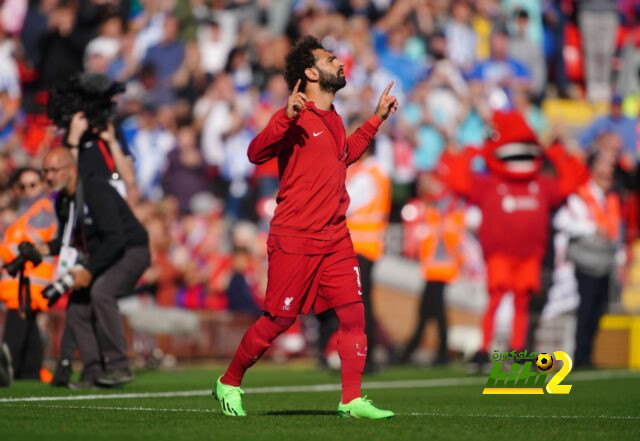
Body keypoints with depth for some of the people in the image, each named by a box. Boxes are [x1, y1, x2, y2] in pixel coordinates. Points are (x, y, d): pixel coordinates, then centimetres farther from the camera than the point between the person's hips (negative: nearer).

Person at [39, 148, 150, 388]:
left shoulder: (96, 191, -24)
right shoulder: (63, 201, 4)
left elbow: (115, 239, -29)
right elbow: (67, 238, 16)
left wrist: (89, 270, -28)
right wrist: (48, 248, -5)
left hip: (131, 251, -9)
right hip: (100, 256, 9)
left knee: (100, 291, -31)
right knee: (76, 306, -2)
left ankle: (118, 366, -28)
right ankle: (93, 371, 1)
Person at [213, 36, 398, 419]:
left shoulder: (333, 119, 15)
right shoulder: (295, 118, -10)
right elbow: (256, 153, -22)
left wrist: (377, 119, 31)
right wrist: (287, 117, -35)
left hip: (335, 237, 7)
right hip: (295, 239, -7)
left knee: (354, 313, -4)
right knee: (278, 320, -1)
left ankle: (353, 400, -1)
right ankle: (229, 384, 18)